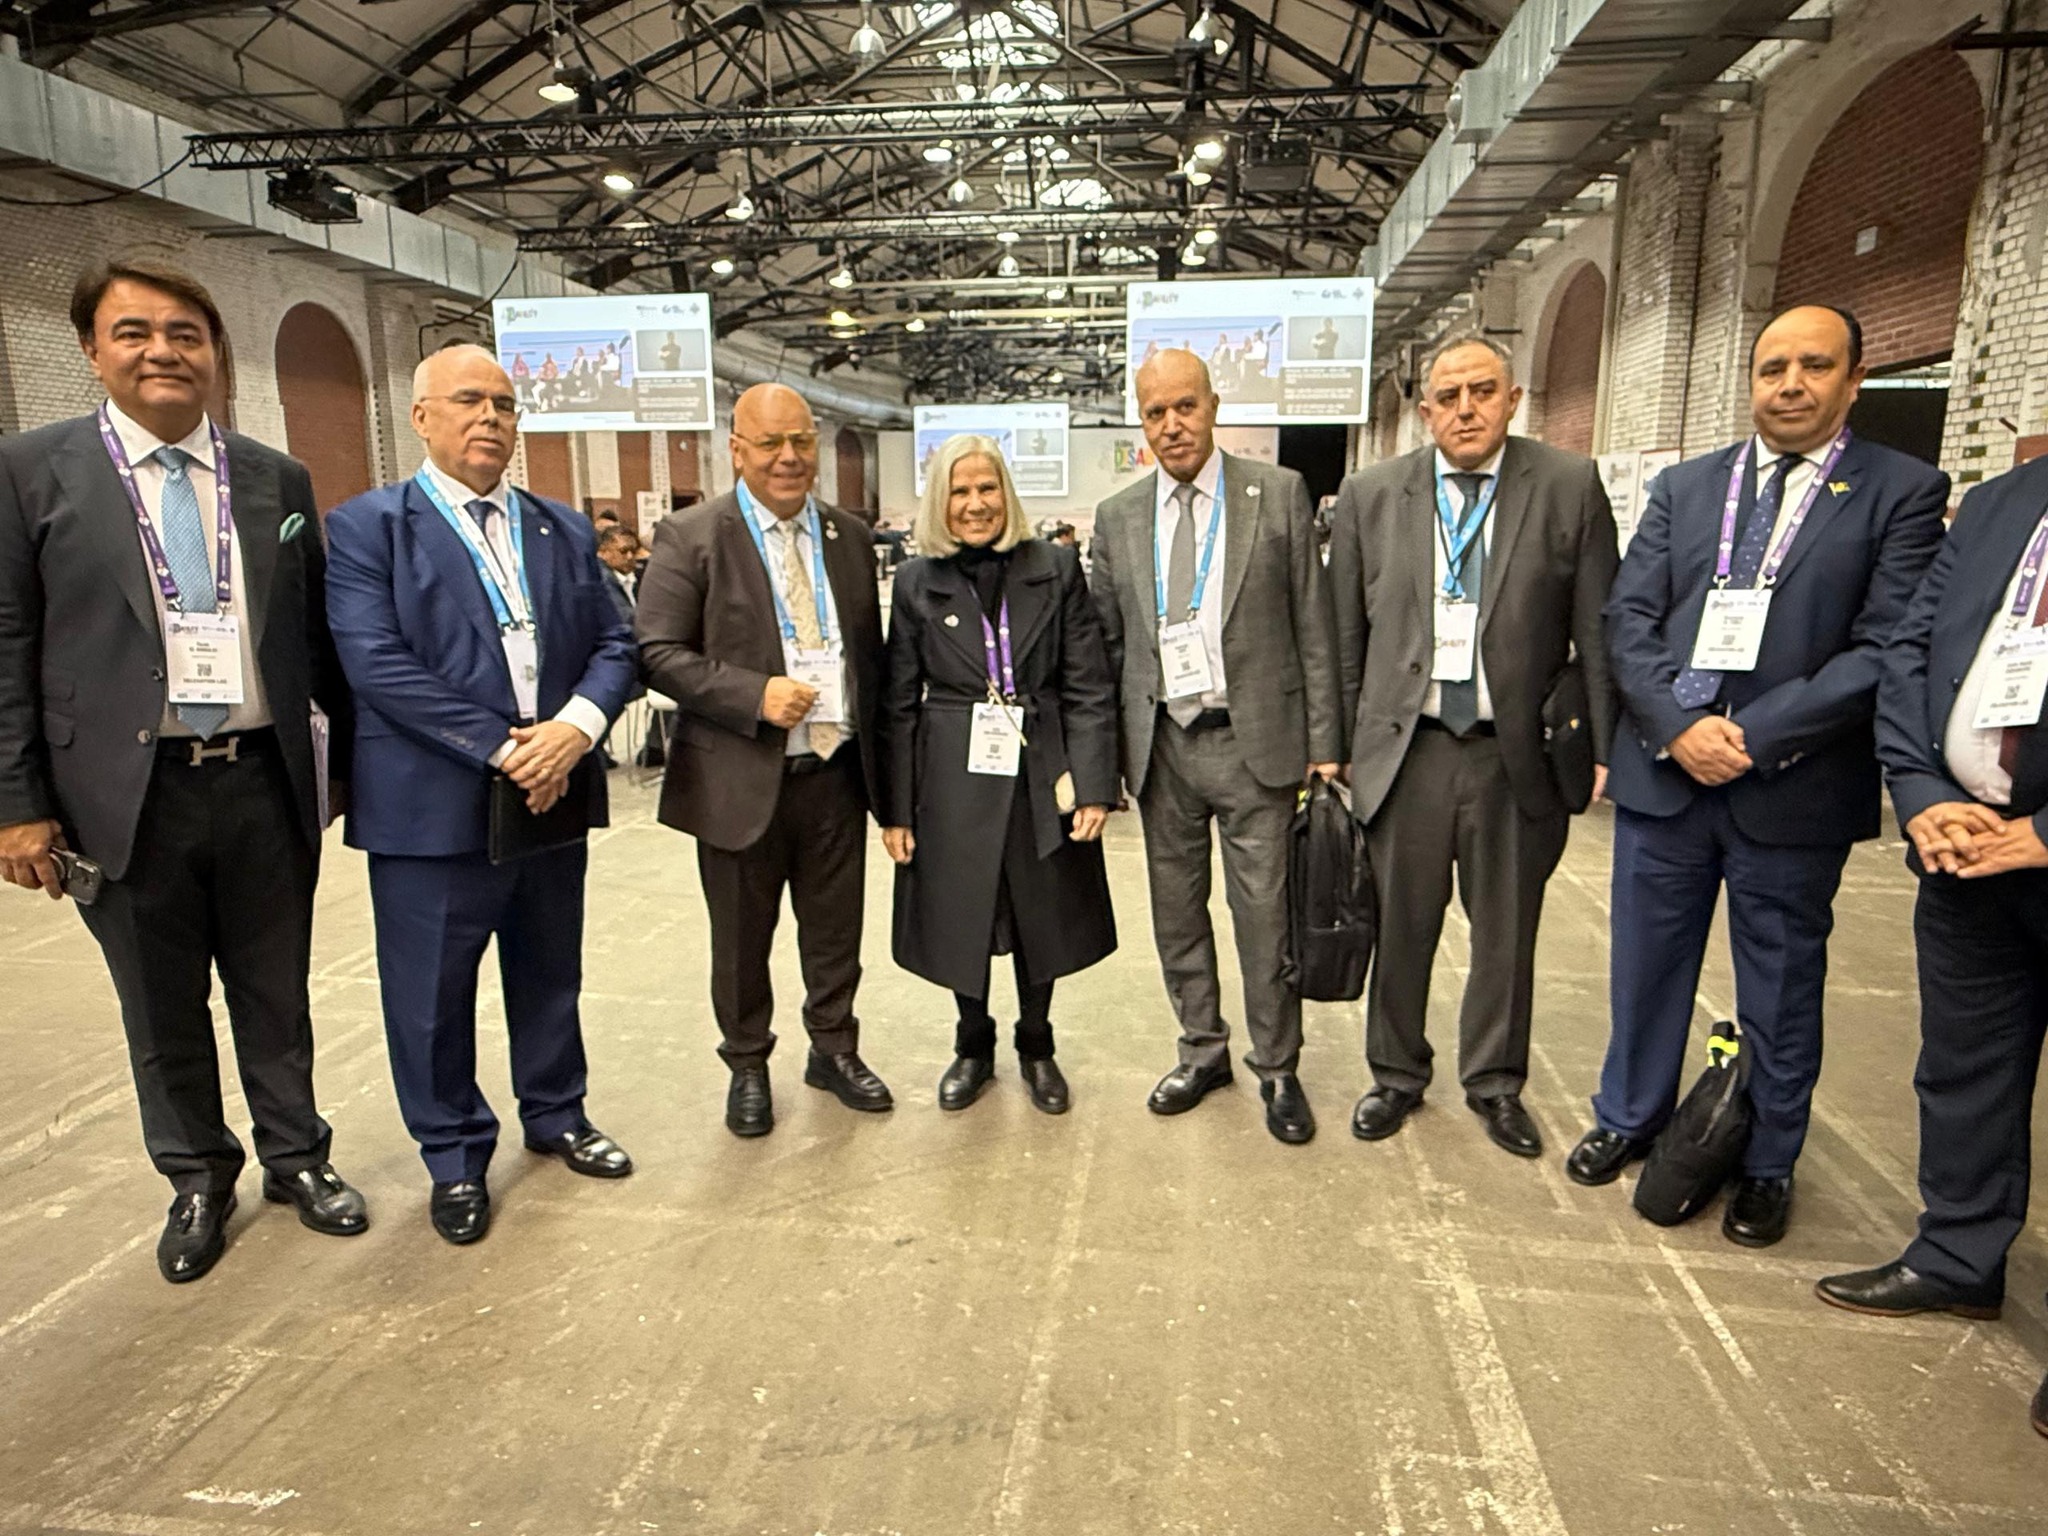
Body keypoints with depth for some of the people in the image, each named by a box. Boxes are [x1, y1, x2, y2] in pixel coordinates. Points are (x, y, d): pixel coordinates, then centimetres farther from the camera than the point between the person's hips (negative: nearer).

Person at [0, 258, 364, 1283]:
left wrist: (353, 756, 7)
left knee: (276, 995, 15)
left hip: (264, 782, 2)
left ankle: (297, 1158, 35)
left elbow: (317, 635, 8)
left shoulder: (278, 480, 5)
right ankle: (197, 1180, 35)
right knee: (163, 1009, 14)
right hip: (128, 793, -1)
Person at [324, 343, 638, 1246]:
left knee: (550, 977, 18)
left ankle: (555, 1117, 38)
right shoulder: (366, 527, -3)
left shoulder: (564, 530, 11)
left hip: (554, 796, 4)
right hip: (434, 808, -4)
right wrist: (502, 749, -19)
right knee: (433, 998, 8)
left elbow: (614, 646, 5)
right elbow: (376, 662, -14)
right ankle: (455, 1159, 28)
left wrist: (575, 726, -14)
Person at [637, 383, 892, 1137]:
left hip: (837, 772, 4)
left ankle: (834, 1049, 37)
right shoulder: (689, 538, -7)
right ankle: (747, 1066, 33)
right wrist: (755, 696, -21)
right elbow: (660, 654, -11)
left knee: (836, 929, 16)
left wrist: (875, 752, 9)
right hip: (743, 779, -3)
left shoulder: (851, 536, 8)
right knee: (742, 938, 12)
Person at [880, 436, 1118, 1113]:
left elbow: (1090, 688, -2)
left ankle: (1036, 1046, 36)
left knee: (1044, 921, 12)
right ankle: (973, 1047, 35)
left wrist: (1092, 784, -10)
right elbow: (899, 705, 1)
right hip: (953, 782, 0)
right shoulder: (917, 583, 1)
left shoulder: (1056, 569, 0)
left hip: (1041, 778, 0)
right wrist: (896, 808, -2)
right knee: (961, 921, 11)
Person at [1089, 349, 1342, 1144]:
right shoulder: (1117, 517, 7)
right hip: (1160, 744, 3)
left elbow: (1312, 625, -1)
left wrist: (1323, 742, -4)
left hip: (1254, 739, -3)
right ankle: (1203, 1050, 31)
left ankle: (1278, 1068, 22)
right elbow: (1105, 643, 10)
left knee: (1264, 913, 3)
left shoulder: (1278, 493, -1)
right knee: (1176, 911, 13)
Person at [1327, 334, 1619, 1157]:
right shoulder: (1370, 495, 2)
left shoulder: (1570, 486, 0)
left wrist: (1602, 746, -3)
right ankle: (1396, 1073, 33)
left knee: (1507, 931, 14)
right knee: (1400, 927, 12)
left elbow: (1597, 630, 0)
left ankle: (1494, 1081, 34)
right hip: (1407, 749, 1)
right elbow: (1345, 635, 4)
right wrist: (1338, 742, 3)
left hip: (1519, 753, 0)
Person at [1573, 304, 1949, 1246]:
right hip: (1661, 773, 3)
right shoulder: (1683, 487, 8)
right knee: (1645, 967, 15)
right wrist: (1678, 727, -14)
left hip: (1794, 789, -2)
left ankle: (1768, 1167, 32)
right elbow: (1628, 620, 0)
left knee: (1781, 991, 12)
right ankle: (1629, 1120, 36)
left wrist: (1753, 735, -18)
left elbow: (1885, 649, -11)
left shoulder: (1903, 493, -2)